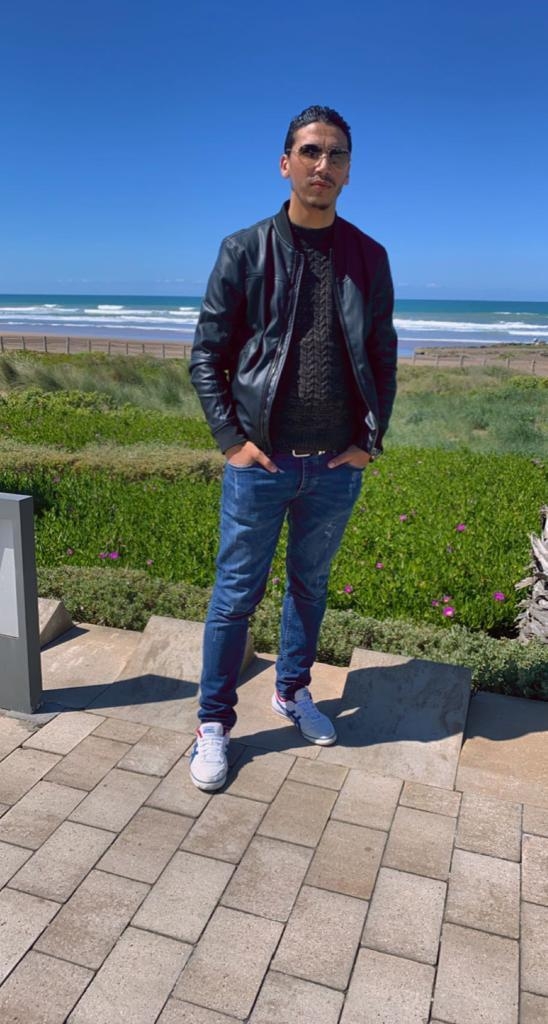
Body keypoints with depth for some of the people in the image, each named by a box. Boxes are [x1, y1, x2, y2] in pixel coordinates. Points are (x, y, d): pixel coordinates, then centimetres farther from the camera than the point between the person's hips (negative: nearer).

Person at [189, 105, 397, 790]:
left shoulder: (369, 258, 6)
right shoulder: (245, 251, -1)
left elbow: (382, 359, 10)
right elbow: (207, 354, 0)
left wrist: (371, 440, 1)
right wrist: (231, 440, -9)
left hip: (337, 465, 3)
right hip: (261, 459, -2)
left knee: (311, 585, 17)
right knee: (236, 593, 5)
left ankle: (292, 692, 37)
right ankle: (214, 721, 21)